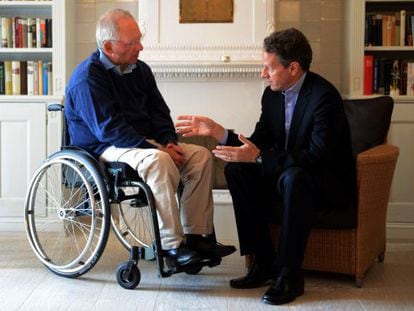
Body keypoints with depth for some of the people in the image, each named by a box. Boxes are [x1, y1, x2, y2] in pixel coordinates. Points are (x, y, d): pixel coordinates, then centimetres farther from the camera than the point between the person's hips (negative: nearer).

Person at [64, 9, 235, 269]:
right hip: (102, 148, -8)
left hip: (146, 142, 8)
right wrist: (156, 148, -25)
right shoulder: (88, 78, -15)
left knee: (201, 155, -10)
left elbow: (159, 111, 15)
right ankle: (172, 246, -32)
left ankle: (196, 236, -11)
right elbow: (109, 129, -22)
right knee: (158, 161, -37)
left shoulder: (139, 69, 10)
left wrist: (169, 141, -6)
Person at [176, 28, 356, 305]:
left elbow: (316, 157, -31)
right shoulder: (272, 94, 0)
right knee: (236, 170, -12)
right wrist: (218, 132, -11)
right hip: (285, 175, 8)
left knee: (293, 177, -37)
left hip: (329, 182, -7)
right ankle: (264, 262, -8)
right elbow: (257, 144, 3)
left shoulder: (324, 96, -23)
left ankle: (290, 274, -24)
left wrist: (259, 157, -34)